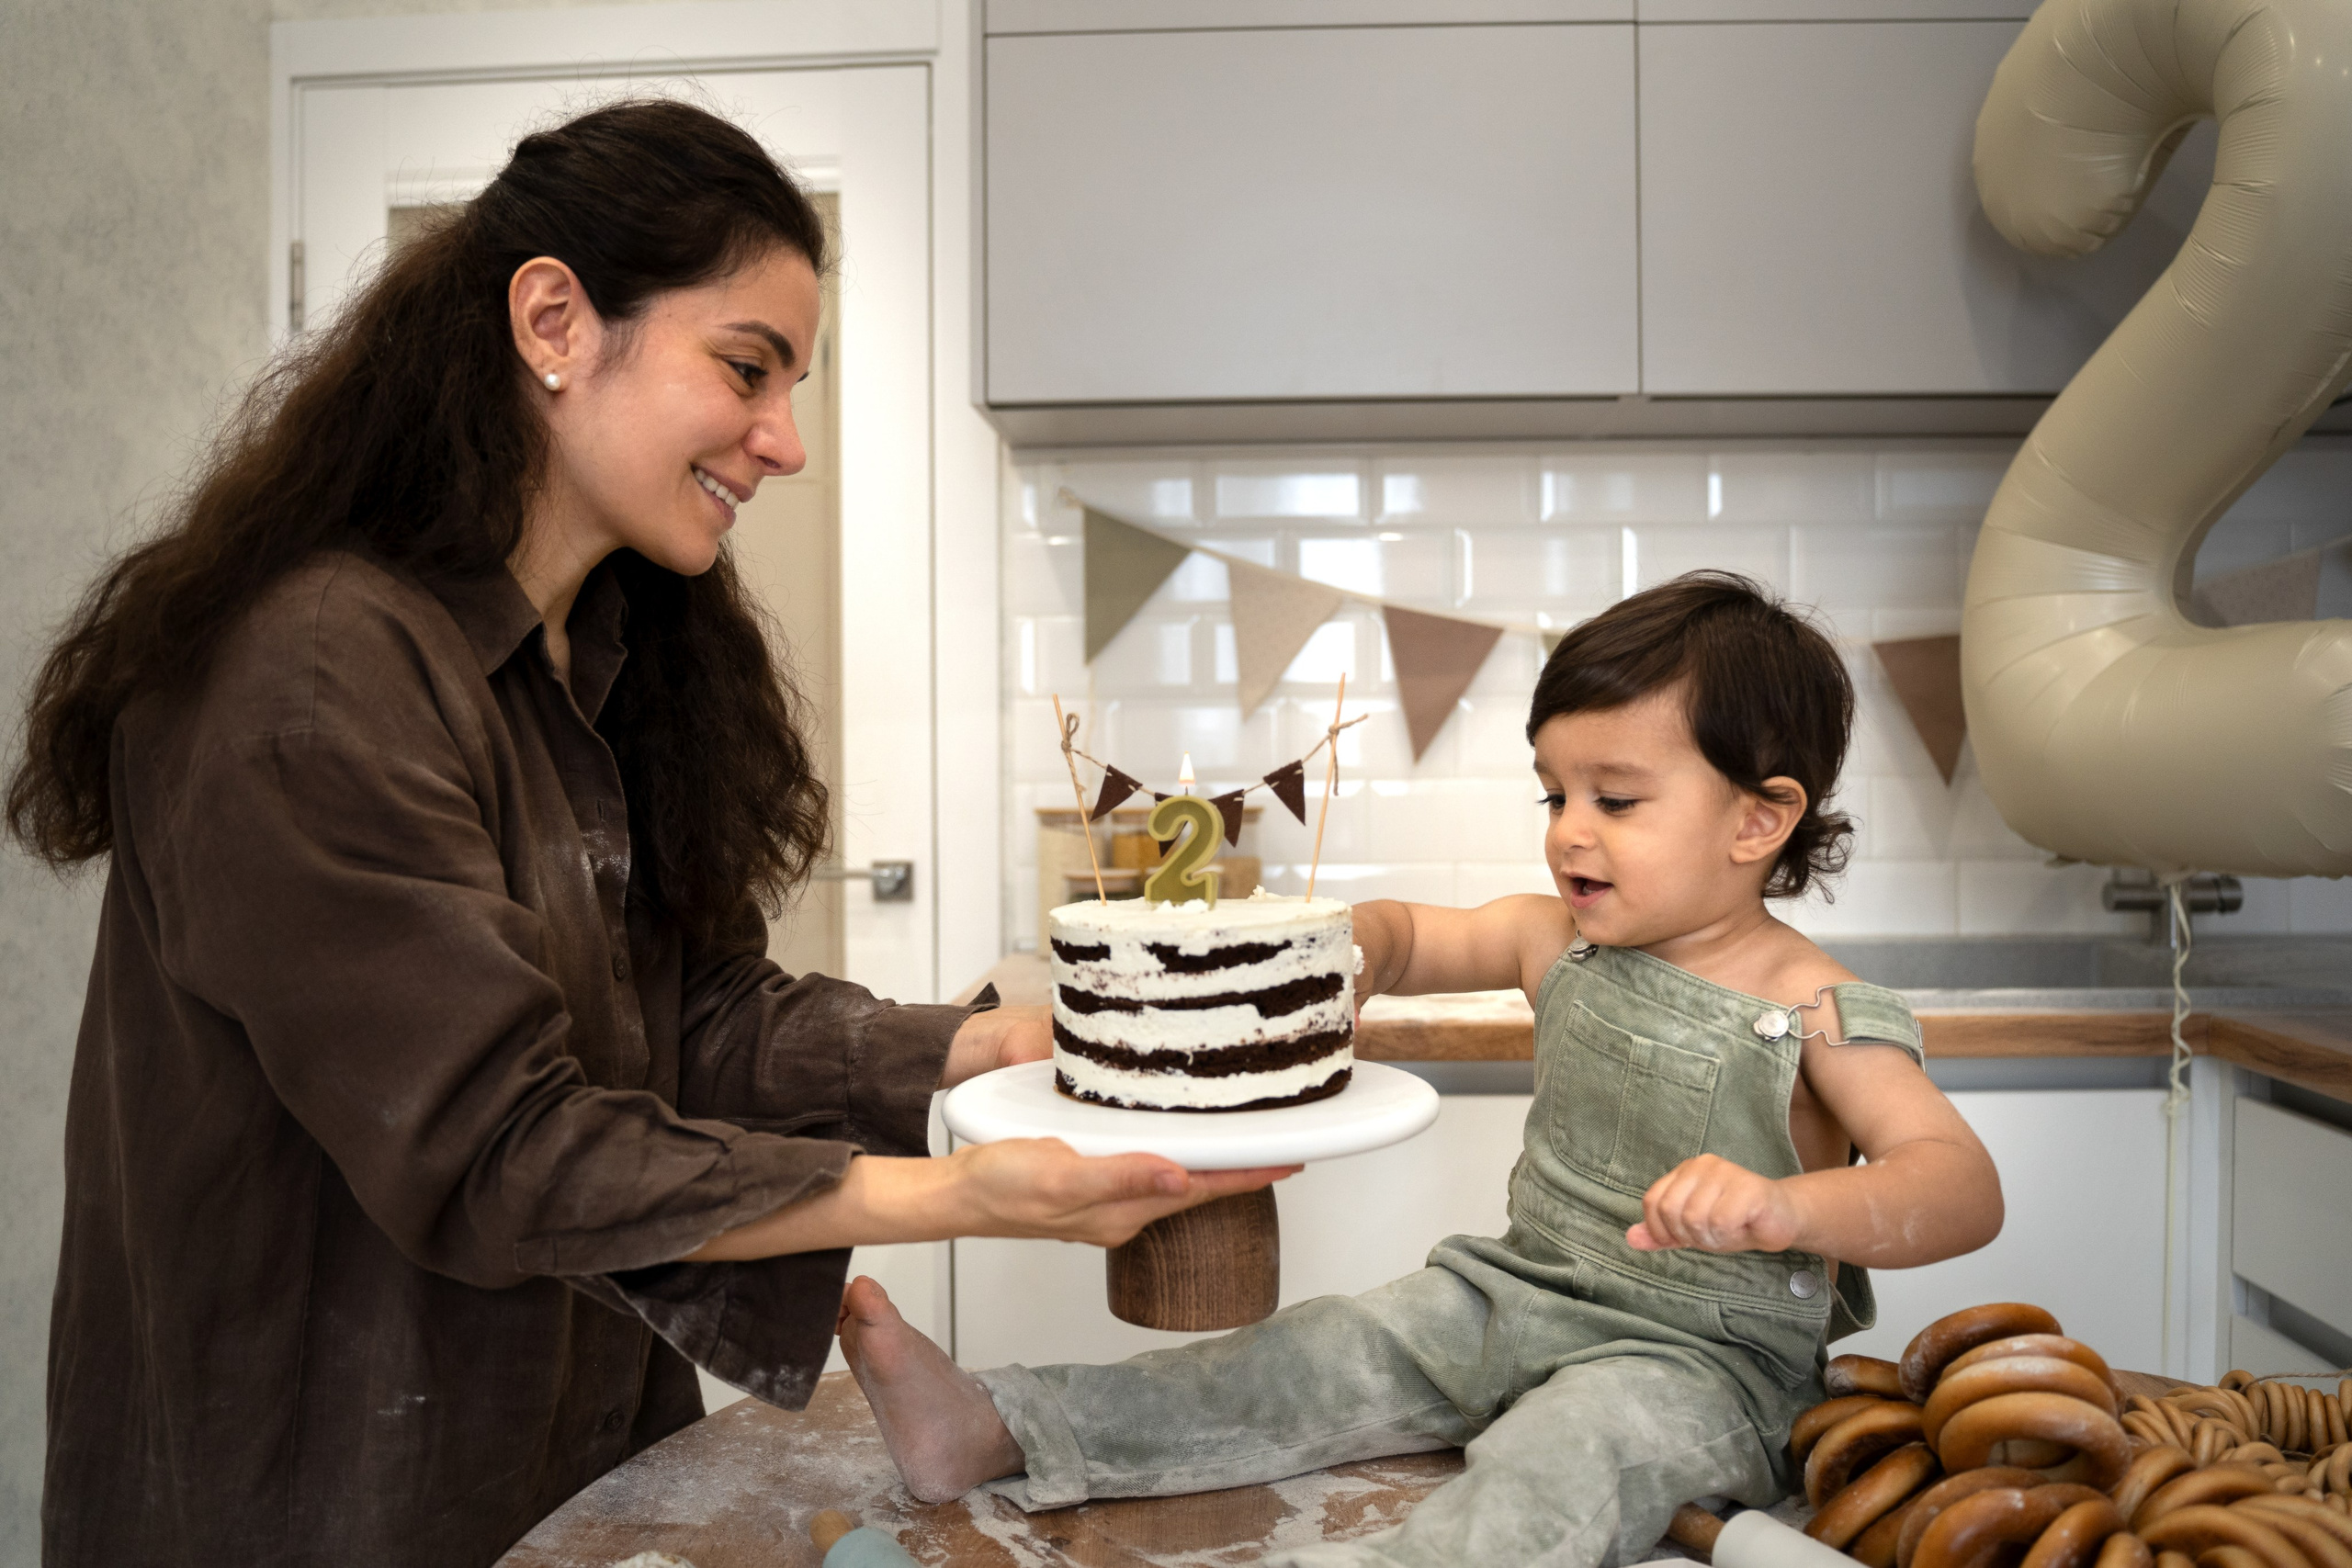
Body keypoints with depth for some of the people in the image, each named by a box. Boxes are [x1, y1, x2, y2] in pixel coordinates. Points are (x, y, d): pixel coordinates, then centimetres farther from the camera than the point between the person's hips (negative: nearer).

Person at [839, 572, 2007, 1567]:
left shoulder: (1817, 1017, -16)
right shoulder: (1557, 939, 2)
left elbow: (1965, 1186, -24)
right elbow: (1410, 938, 15)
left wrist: (1790, 1208, -42)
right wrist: (1354, 946, -10)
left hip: (1701, 1356, -5)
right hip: (1510, 1295, 5)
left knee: (1554, 1466, -35)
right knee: (1303, 1362, -3)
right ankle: (995, 1431, -8)